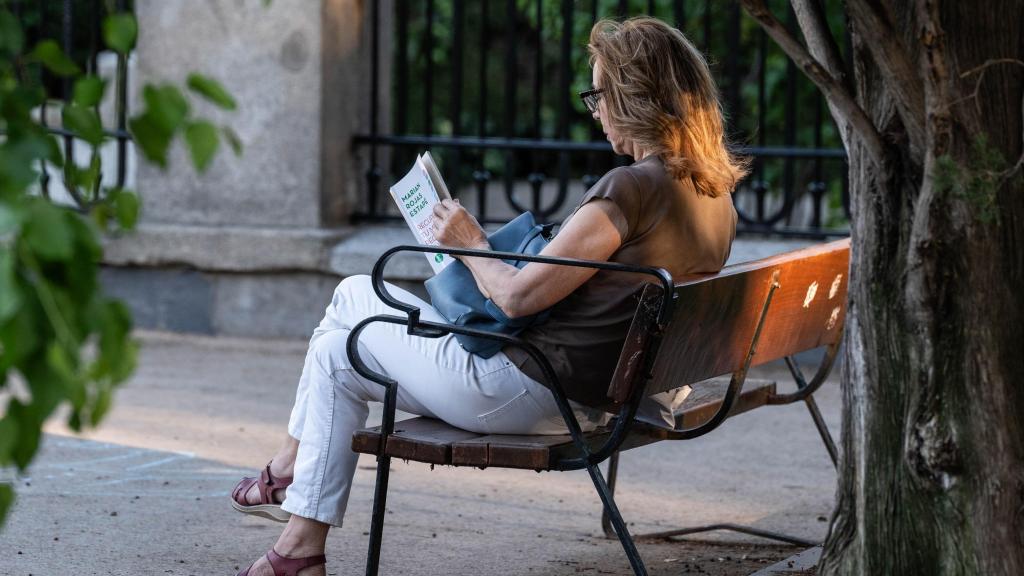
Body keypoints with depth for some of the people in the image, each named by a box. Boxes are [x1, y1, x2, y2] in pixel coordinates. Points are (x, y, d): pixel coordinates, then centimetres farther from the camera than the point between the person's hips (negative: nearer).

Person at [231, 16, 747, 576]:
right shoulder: (715, 193, 4)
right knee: (335, 352, 20)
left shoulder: (630, 188, -24)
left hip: (527, 395, -10)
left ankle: (289, 466, 31)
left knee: (353, 296, 12)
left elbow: (516, 296, -23)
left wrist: (470, 244, -5)